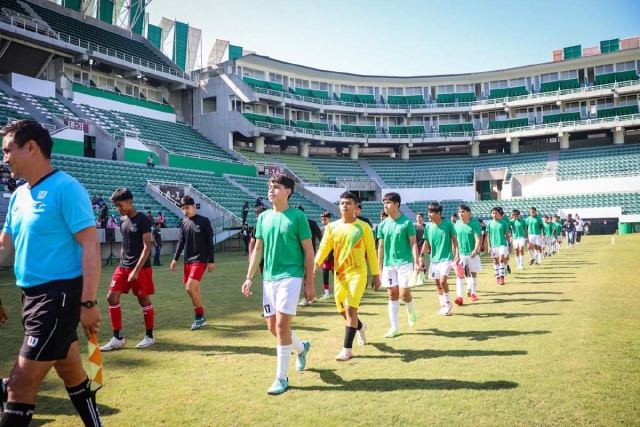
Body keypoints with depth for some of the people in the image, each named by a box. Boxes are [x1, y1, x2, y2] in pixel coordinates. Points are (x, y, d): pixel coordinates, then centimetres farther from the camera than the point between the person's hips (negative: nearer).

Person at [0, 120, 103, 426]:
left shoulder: (66, 188, -14)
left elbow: (91, 246, -18)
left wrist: (88, 303, -21)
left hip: (59, 296, -8)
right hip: (33, 296, 8)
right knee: (71, 374, 19)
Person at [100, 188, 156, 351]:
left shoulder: (143, 220, -13)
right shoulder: (123, 221, 10)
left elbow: (147, 247, -16)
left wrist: (136, 270, -20)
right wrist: (122, 263, 14)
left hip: (140, 268, -7)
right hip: (123, 267, 7)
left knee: (144, 301, 3)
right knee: (112, 298, 2)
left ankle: (149, 337, 18)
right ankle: (118, 338, 11)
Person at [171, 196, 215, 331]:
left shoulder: (204, 221, -8)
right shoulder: (184, 222, 8)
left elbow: (210, 242, -7)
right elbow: (181, 241, 15)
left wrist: (211, 261, -8)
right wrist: (175, 258, 9)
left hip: (200, 260, -6)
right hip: (187, 260, 6)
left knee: (190, 288, -15)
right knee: (195, 289, 9)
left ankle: (200, 316, 1)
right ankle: (200, 317, 20)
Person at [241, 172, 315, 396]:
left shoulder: (297, 216, -7)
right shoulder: (263, 217, 9)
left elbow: (308, 251, -5)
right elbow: (258, 249, 14)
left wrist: (309, 283, -8)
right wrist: (249, 277, 9)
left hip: (290, 277, -6)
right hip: (268, 278, 6)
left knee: (282, 324, -10)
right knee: (272, 326, 11)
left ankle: (281, 377, 5)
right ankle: (302, 348, 40)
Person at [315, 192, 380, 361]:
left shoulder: (363, 227, -5)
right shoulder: (331, 227, 2)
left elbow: (371, 252, -1)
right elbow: (324, 248, -4)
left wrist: (376, 275, 0)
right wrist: (316, 263, -22)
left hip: (357, 272, -4)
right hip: (339, 273, 4)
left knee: (350, 308, -12)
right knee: (342, 310, 12)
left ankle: (347, 349, -2)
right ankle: (360, 326, 44)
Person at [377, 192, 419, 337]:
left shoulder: (407, 222, -6)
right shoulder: (382, 225, 5)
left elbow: (413, 244, -5)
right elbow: (381, 247, 10)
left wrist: (416, 262, -13)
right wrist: (379, 267, 9)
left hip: (405, 263, -4)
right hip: (388, 265, 4)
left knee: (404, 294, -5)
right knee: (392, 295, 6)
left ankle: (411, 312, 29)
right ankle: (394, 327, 13)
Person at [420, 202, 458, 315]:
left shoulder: (448, 224, -9)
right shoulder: (428, 226, 1)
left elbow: (454, 240, -3)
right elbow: (426, 243, 9)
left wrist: (456, 254, -8)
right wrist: (421, 257, 5)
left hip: (446, 258, -4)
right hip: (434, 259, 5)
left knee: (442, 281, -16)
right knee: (438, 284, 8)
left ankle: (448, 303, 5)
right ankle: (443, 306, 21)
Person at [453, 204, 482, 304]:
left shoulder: (474, 224, -12)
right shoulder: (456, 225, 0)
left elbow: (478, 239, -16)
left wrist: (475, 250, -31)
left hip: (472, 254, -2)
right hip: (460, 253, 2)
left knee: (473, 273, 14)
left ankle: (472, 293, 32)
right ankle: (459, 296, -14)